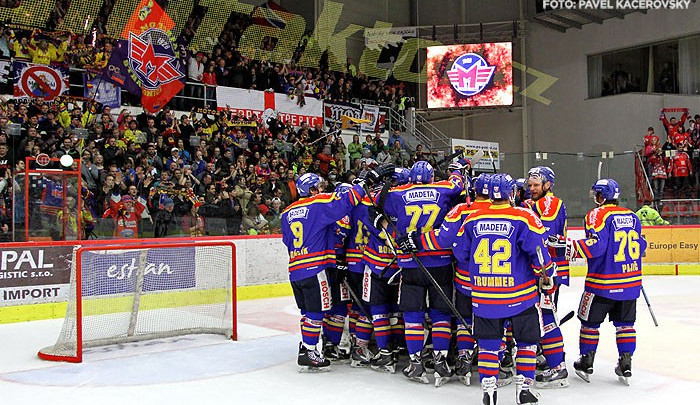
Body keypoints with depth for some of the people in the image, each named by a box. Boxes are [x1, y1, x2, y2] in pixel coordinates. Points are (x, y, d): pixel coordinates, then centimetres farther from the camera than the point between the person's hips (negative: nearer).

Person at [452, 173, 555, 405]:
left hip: (483, 295, 2)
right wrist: (546, 277, 4)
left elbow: (460, 252, 7)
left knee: (488, 342, 13)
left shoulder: (473, 219, 0)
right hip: (520, 295, -2)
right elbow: (538, 250, -12)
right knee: (527, 340, 15)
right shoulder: (524, 217, -9)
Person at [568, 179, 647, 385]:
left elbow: (597, 244, -23)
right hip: (630, 282, 6)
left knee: (590, 322, 9)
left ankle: (586, 363, 16)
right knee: (625, 323, 15)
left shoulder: (598, 215, -12)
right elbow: (641, 245, 16)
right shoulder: (632, 216, 8)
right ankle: (626, 364, 15)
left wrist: (572, 248, -21)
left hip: (603, 283, -6)